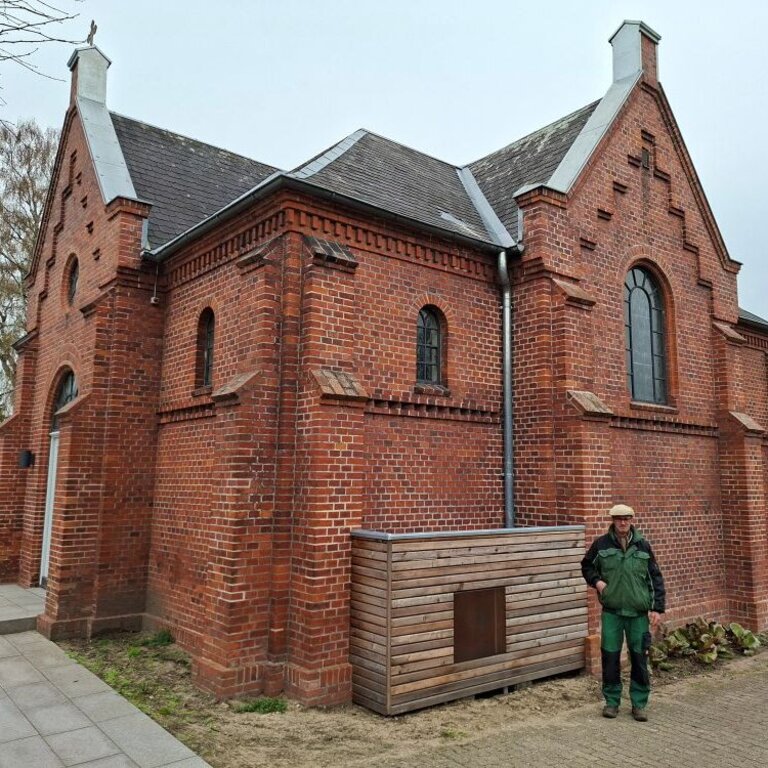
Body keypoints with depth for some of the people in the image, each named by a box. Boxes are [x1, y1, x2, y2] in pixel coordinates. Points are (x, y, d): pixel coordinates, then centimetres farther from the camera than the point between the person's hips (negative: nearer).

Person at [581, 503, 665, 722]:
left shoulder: (643, 546, 1)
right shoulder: (601, 544, 0)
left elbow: (656, 578, 5)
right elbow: (587, 566, 14)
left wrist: (658, 608, -1)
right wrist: (596, 580, -5)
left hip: (639, 613, 0)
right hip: (611, 611, 0)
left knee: (639, 657, 5)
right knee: (610, 657, 4)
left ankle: (639, 703, 20)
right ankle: (612, 701, 20)